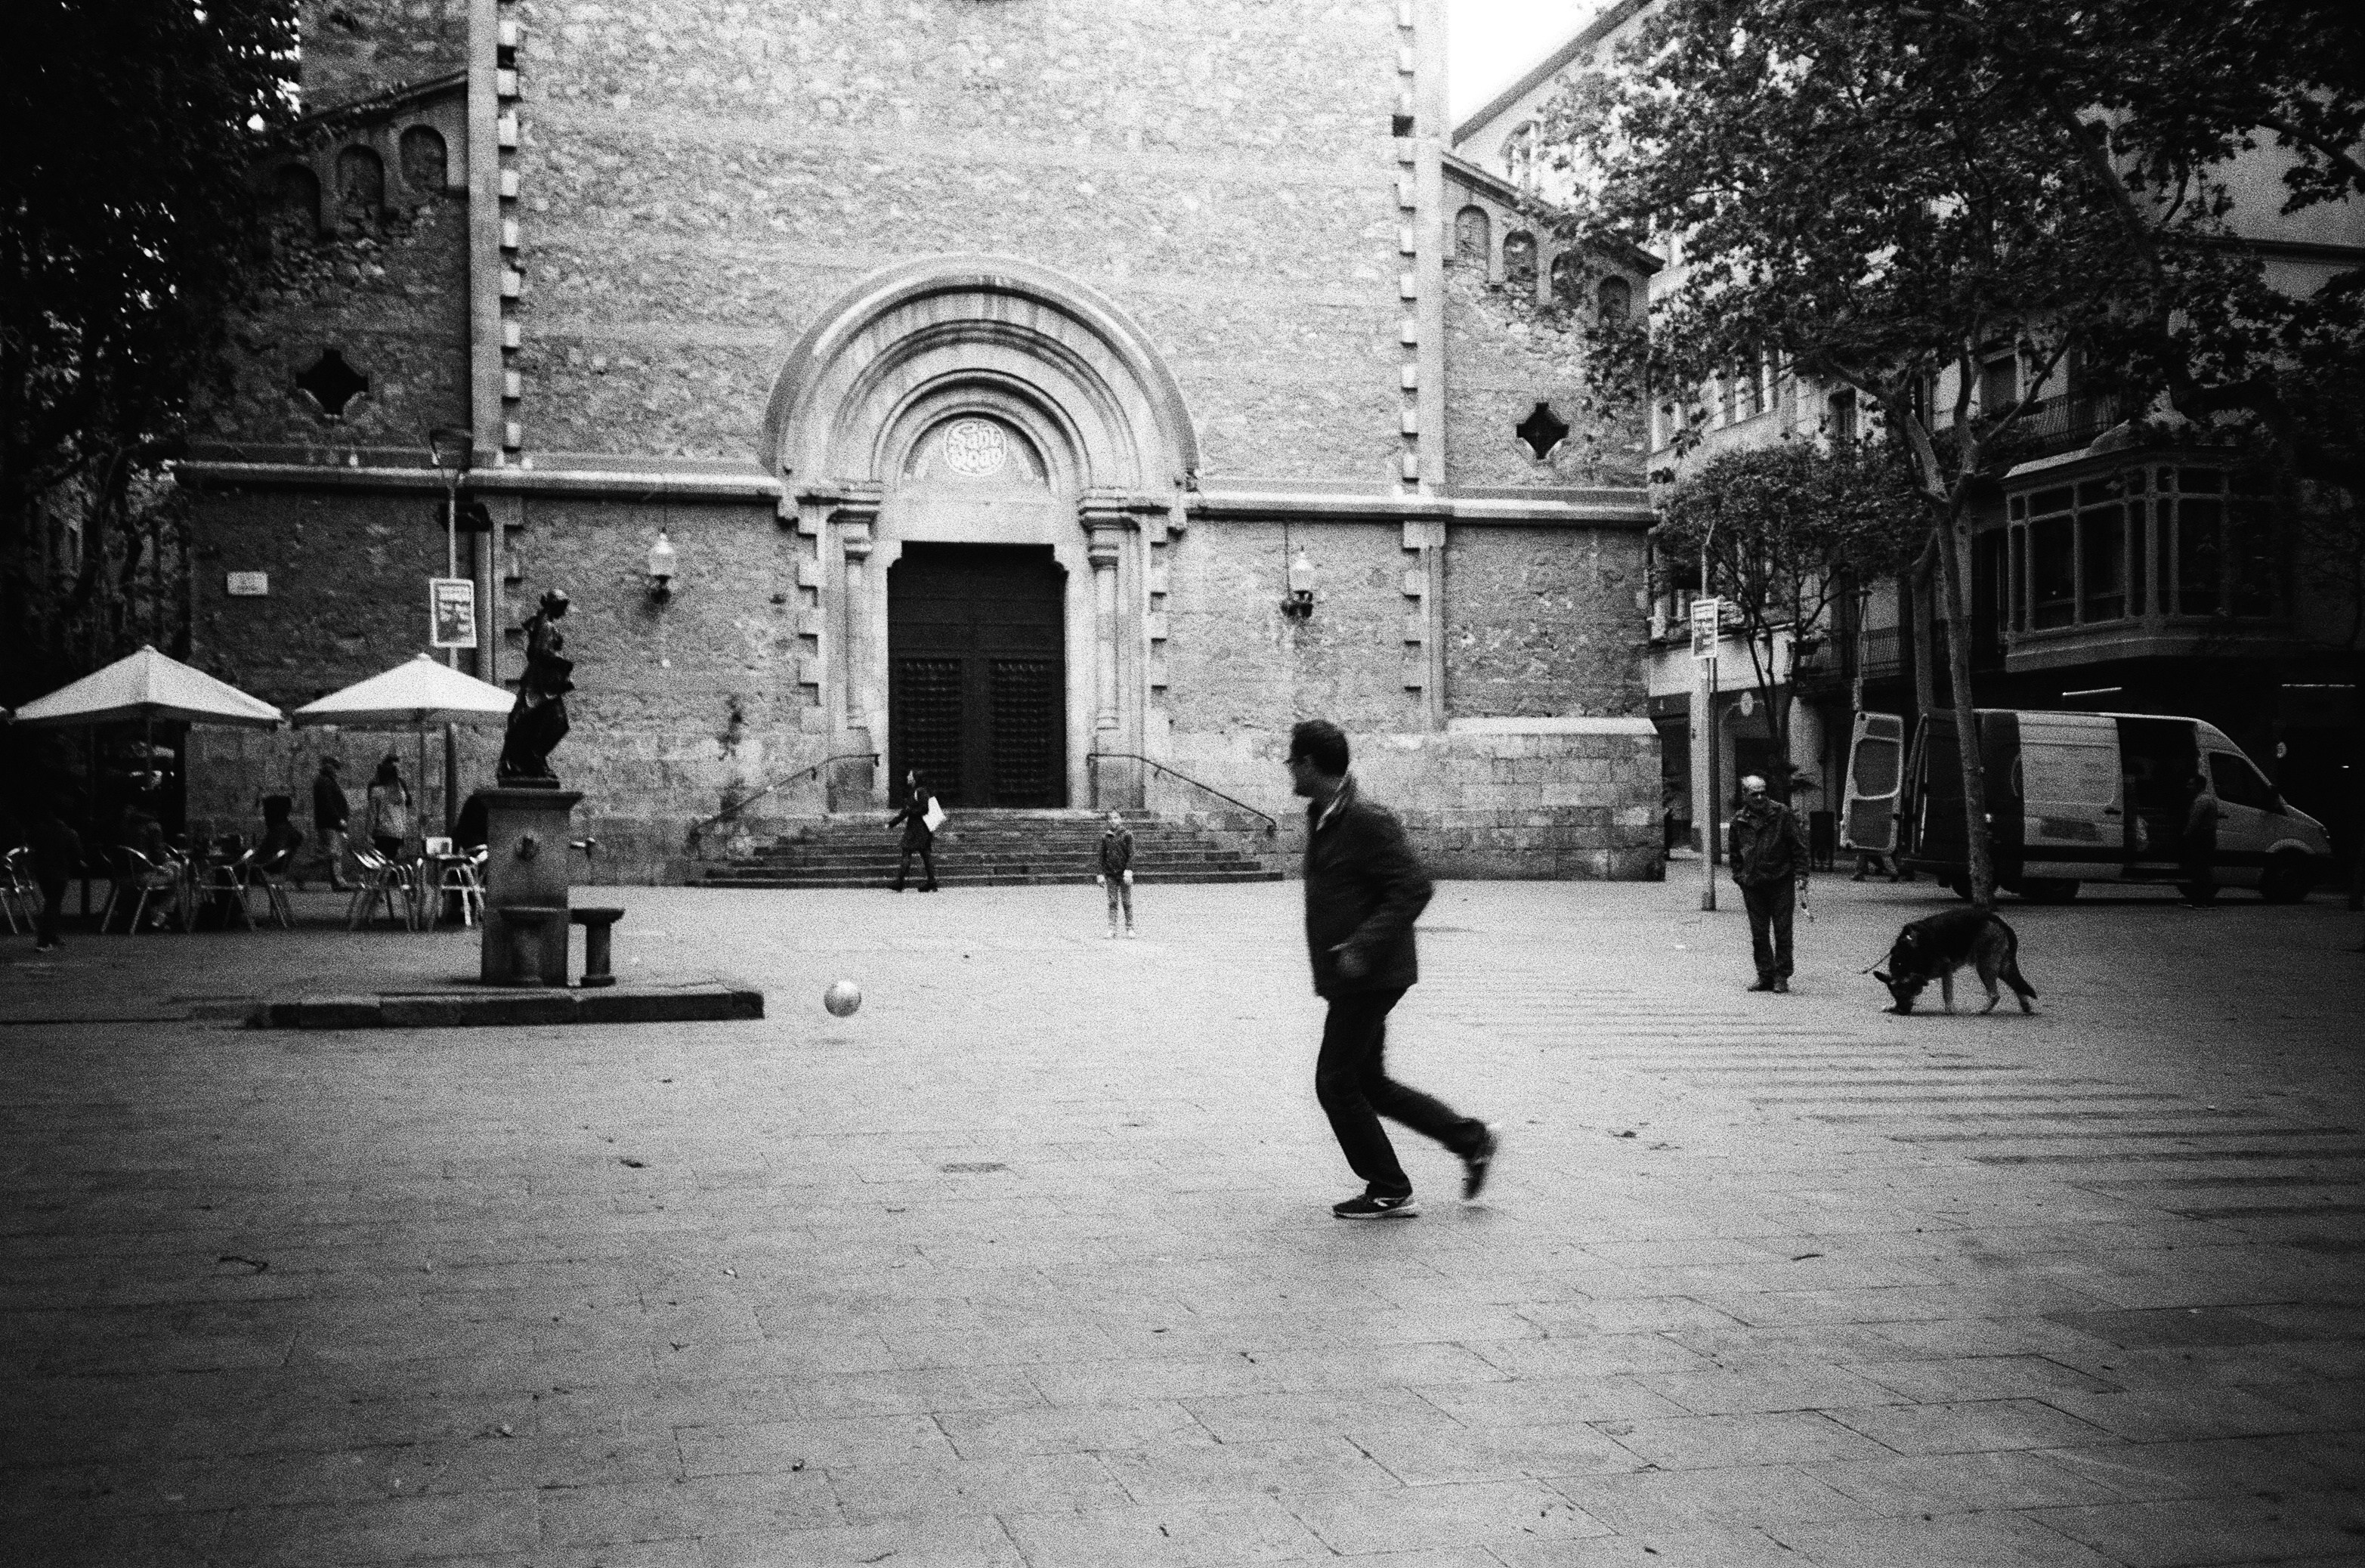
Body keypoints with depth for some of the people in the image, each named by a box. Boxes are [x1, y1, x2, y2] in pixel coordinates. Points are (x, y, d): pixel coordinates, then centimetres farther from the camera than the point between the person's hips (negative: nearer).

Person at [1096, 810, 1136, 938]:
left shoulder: (1127, 834, -1)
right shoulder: (1105, 836, 8)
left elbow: (1131, 854, -5)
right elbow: (1102, 856, 12)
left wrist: (1129, 870, -17)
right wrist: (1100, 873, 7)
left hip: (1124, 874, -2)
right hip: (1110, 874, 2)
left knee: (1127, 902, 1)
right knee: (1112, 903, 2)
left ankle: (1129, 929, 9)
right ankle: (1112, 930, 3)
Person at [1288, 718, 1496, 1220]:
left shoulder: (1367, 821, -18)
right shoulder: (1321, 817, 12)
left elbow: (1413, 889, -22)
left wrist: (1363, 946, -27)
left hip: (1370, 975, -10)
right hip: (1349, 977, 10)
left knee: (1336, 1082, -3)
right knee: (1367, 1082, 15)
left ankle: (1389, 1192, 8)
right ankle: (1469, 1137, 23)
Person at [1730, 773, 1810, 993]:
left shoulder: (1782, 814, -4)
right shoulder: (1739, 820, 5)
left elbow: (1799, 846, -2)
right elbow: (1734, 851, 18)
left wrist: (1800, 875, -7)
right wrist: (1739, 875, 10)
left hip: (1780, 882, -3)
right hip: (1752, 884, 3)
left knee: (1782, 931, -1)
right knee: (1758, 933, 7)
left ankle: (1781, 977, 6)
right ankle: (1765, 976, 17)